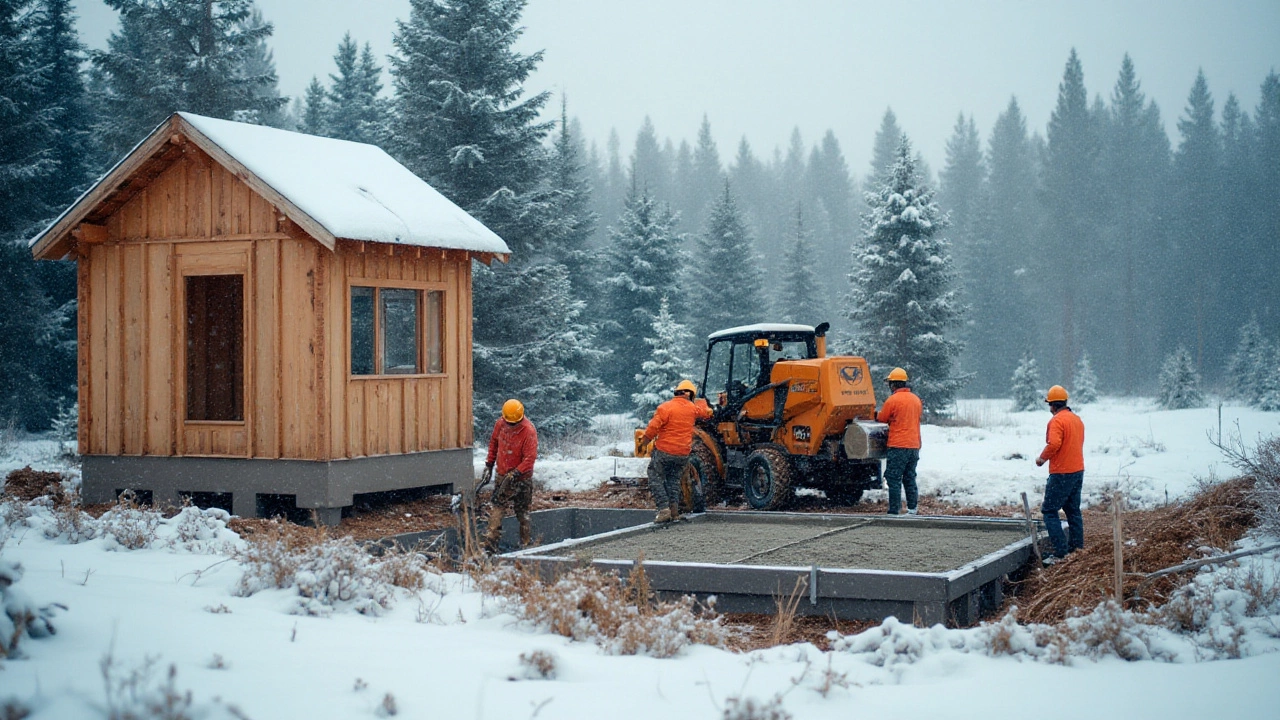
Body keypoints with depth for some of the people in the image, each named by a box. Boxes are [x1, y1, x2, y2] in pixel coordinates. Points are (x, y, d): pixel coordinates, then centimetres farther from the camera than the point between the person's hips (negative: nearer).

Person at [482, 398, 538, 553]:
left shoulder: (529, 431, -20)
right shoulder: (500, 424, -2)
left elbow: (530, 458, -24)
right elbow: (494, 442, 15)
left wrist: (515, 474, -30)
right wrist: (489, 464, 13)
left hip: (522, 478, -5)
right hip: (503, 475, 5)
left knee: (522, 512, 8)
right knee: (495, 508, -4)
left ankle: (525, 544, 23)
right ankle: (490, 544, -5)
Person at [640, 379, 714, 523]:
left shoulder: (665, 408, -12)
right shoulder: (692, 409, 3)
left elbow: (653, 428, -15)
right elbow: (706, 412, 26)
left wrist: (644, 441, 2)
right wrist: (702, 402, 48)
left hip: (664, 451, -5)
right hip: (683, 454, 5)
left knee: (656, 479, 4)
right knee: (674, 480, 19)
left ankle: (664, 509, -9)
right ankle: (674, 510, 9)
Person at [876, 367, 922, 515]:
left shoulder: (892, 400, -11)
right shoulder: (916, 399, 9)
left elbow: (881, 418, -1)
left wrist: (878, 414, 22)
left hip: (898, 446, -7)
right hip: (914, 446, 7)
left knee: (894, 479, -3)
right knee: (910, 478, 15)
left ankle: (894, 511, -5)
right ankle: (912, 509, 13)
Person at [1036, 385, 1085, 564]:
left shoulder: (1057, 420, -15)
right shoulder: (1077, 419, 13)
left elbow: (1053, 444, -27)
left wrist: (1042, 458, -10)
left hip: (1061, 473, -9)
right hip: (1078, 470, 9)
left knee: (1049, 510, -4)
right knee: (1073, 510, 17)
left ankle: (1061, 552, -10)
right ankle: (1077, 547, 19)